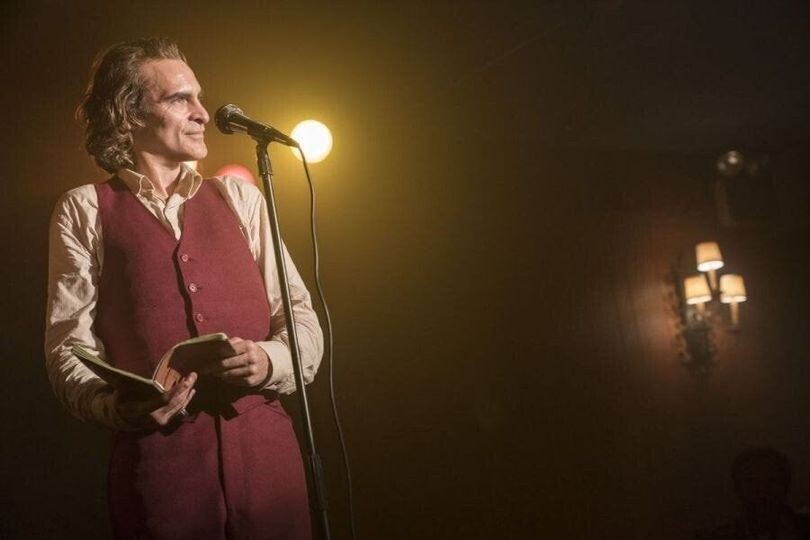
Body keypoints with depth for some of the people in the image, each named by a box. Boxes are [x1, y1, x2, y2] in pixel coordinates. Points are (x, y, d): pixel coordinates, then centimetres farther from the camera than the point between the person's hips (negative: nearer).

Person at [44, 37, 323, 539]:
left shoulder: (239, 196, 13)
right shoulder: (86, 209, 6)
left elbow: (301, 316, 9)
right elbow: (69, 347, 0)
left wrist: (271, 361, -12)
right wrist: (116, 408, -19)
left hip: (266, 452, 3)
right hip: (156, 459, -2)